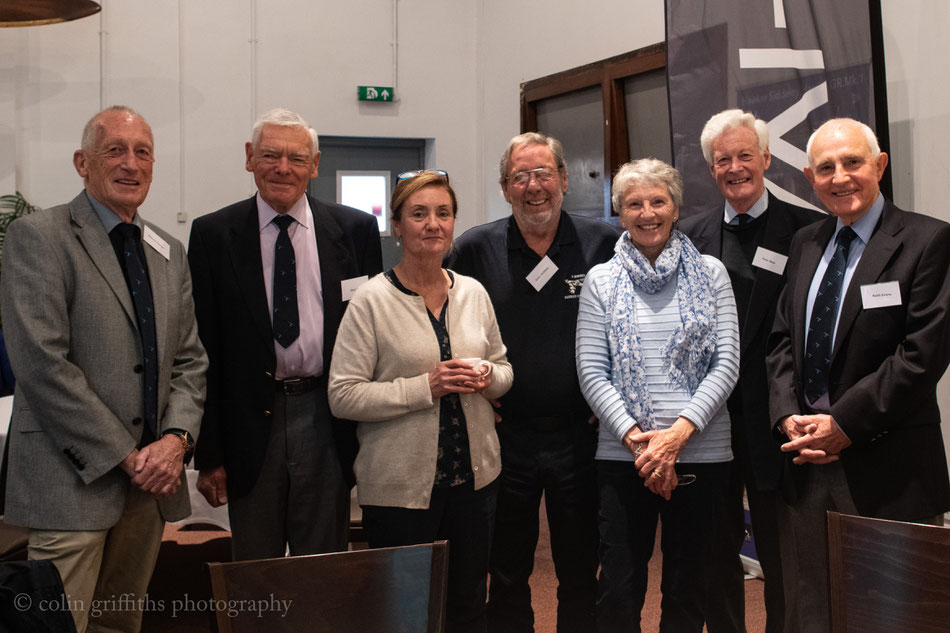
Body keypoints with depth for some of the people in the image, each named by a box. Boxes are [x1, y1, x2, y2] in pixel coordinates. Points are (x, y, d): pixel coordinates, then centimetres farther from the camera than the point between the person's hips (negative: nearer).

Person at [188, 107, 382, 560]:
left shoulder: (355, 229, 3)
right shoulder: (213, 234, 1)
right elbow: (203, 349, 0)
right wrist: (208, 453, -3)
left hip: (327, 423, 1)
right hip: (250, 424, 0)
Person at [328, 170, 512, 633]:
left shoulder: (473, 292, 6)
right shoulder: (372, 301, -9)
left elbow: (504, 368, 16)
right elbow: (343, 396, -13)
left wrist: (488, 377, -7)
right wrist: (426, 387, -20)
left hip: (473, 474, 5)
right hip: (399, 485, -4)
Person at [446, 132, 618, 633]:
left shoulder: (605, 243, -2)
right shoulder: (475, 249, 0)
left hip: (582, 436, 0)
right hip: (506, 437, 0)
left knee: (582, 576, 13)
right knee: (508, 577, 13)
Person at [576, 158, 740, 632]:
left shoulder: (710, 273, 5)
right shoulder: (601, 281, 6)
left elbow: (726, 364, -2)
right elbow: (591, 372, 0)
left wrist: (678, 432, -13)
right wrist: (635, 437, -12)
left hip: (701, 454, 0)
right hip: (622, 454, 0)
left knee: (687, 591, 11)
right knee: (618, 592, 3)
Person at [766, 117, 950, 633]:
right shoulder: (805, 244, 13)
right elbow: (782, 338, 12)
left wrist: (845, 423, -14)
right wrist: (787, 416, -4)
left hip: (886, 468, -5)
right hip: (807, 458, 5)